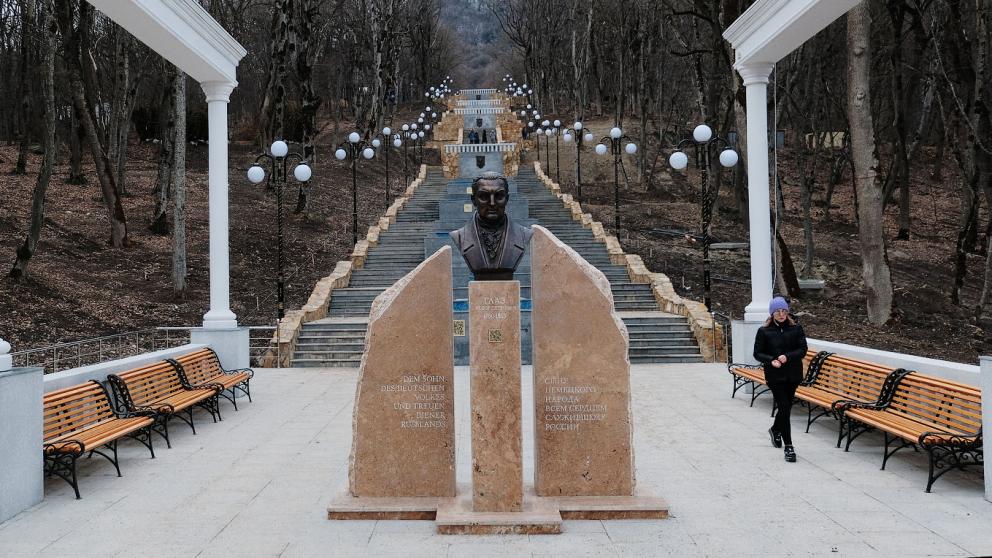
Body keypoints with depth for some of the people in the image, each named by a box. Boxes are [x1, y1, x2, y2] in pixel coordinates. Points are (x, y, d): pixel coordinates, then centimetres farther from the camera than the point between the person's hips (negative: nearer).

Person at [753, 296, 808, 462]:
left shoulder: (796, 329, 1)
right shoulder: (764, 331, -3)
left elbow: (803, 349, -3)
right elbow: (758, 353, -1)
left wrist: (787, 357, -20)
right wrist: (771, 361, -19)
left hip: (793, 375, 3)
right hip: (775, 376, -3)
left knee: (786, 407, 14)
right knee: (785, 407, -8)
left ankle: (775, 430, 45)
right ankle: (788, 446, 0)